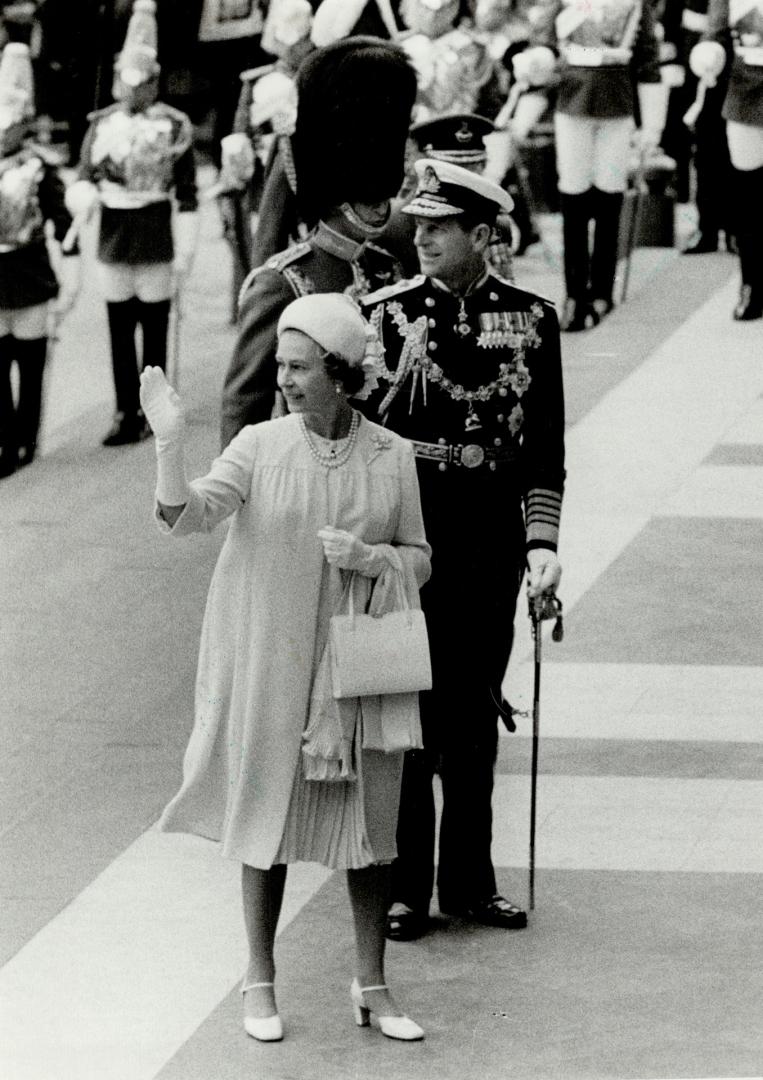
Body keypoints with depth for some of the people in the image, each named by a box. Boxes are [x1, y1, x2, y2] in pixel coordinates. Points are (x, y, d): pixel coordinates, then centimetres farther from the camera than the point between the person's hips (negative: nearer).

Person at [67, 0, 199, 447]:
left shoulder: (173, 126, -6)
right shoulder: (102, 124, 4)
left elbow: (187, 195, -3)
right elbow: (85, 177, 6)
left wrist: (185, 253, -6)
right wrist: (84, 197, -20)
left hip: (156, 245, -3)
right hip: (113, 242, 3)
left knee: (154, 328, 4)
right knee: (120, 330, 7)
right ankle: (126, 413, 13)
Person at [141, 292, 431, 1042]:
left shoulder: (391, 457, -3)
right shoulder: (260, 447, -7)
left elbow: (420, 559, 4)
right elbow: (187, 516, -16)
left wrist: (368, 557, -16)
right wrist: (169, 443, -31)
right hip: (269, 665, -1)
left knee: (368, 820, 6)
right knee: (266, 816, 8)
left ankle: (371, 986, 20)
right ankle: (260, 982, 22)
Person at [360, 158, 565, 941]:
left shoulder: (531, 319, 1)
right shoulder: (385, 313, -5)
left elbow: (544, 445, 4)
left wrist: (541, 541, -5)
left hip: (490, 545, 2)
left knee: (475, 715, 10)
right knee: (406, 712, 1)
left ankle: (469, 881, 21)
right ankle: (403, 888, 10)